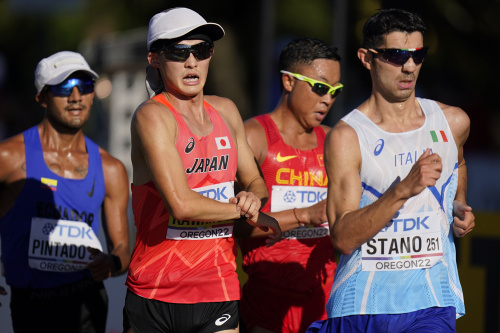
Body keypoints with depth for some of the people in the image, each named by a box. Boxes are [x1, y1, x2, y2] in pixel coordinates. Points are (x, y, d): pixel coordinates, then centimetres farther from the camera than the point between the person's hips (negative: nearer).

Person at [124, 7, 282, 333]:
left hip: (218, 292, 5)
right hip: (153, 293, -5)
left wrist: (253, 196, 1)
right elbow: (181, 204, -20)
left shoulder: (226, 111, 12)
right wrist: (251, 214, -7)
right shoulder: (152, 116, -10)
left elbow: (255, 181, 25)